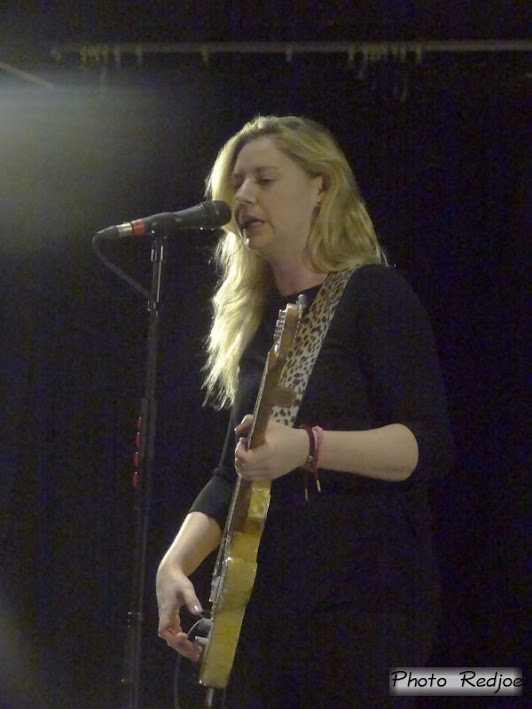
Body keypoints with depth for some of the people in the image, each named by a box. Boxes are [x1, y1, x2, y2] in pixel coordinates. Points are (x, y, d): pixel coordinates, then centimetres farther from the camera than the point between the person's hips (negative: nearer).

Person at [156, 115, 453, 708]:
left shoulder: (373, 294, -5)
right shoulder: (253, 319, 15)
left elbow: (430, 446, -14)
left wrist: (309, 446, -29)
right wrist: (174, 562, 2)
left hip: (362, 602, -6)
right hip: (263, 606, 7)